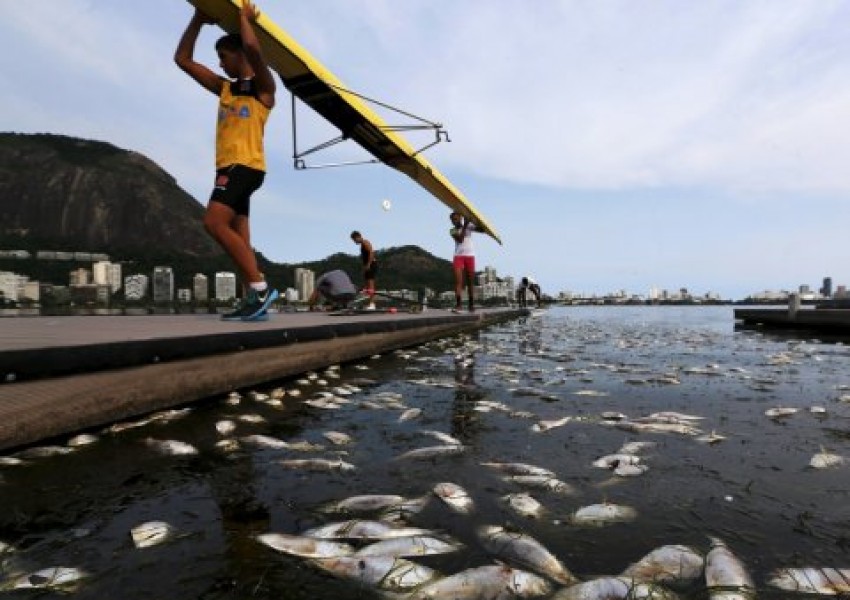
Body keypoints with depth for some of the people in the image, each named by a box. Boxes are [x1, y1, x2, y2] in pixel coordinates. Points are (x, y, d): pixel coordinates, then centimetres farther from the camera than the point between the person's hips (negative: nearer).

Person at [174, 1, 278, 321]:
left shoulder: (263, 87, 5)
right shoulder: (224, 88, 24)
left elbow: (253, 48, -14)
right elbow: (182, 59, 26)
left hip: (246, 165, -8)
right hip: (228, 167, 8)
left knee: (214, 222, -24)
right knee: (238, 238, -1)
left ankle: (260, 287, -23)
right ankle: (255, 301, -3)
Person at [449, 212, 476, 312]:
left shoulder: (469, 226, 6)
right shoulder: (452, 231, 5)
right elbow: (460, 239, -12)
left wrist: (468, 222, -26)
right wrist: (464, 226, -14)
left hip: (470, 256, 1)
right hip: (458, 256, 0)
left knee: (470, 281, 4)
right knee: (458, 280, -15)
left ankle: (471, 304, 11)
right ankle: (458, 304, -21)